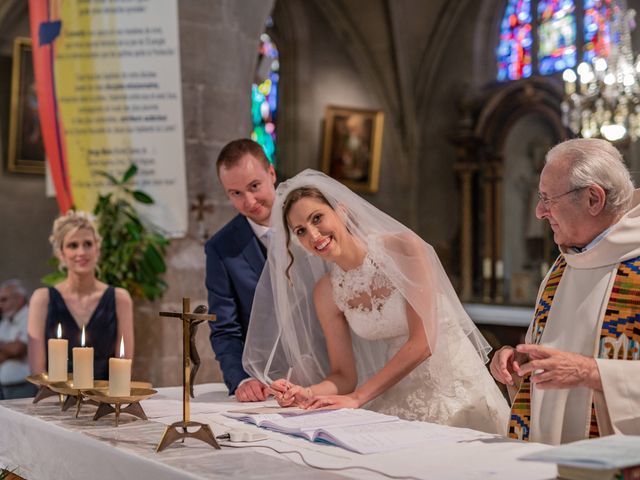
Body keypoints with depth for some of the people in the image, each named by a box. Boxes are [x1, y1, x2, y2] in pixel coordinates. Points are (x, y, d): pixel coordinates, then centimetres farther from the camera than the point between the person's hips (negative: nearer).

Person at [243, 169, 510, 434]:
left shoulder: (403, 247, -13)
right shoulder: (326, 292, 1)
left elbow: (423, 341, -18)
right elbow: (344, 375, 5)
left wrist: (357, 397, -19)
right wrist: (305, 393, -17)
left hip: (455, 386, -4)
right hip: (398, 398, 4)